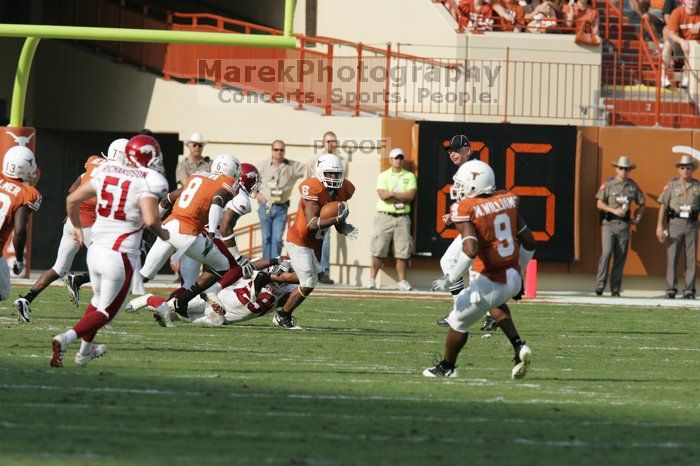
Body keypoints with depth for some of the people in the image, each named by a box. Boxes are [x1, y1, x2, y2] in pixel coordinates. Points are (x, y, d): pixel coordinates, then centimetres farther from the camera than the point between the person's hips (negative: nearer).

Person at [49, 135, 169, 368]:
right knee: (105, 312, 4)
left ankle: (85, 351, 41)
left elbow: (72, 199, 9)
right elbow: (150, 220, -27)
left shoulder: (106, 172, 4)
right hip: (121, 256, -6)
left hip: (96, 250, 6)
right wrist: (162, 234, -4)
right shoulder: (147, 182, -14)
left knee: (99, 299, 31)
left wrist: (77, 227, 27)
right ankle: (66, 339, -19)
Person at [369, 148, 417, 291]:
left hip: (402, 217, 1)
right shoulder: (383, 176, 7)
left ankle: (402, 281, 6)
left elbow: (411, 195, -4)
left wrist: (392, 194, -9)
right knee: (379, 250, -5)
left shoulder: (409, 176, 10)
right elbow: (383, 195, -8)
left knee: (403, 252, -1)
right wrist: (402, 197, -6)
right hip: (385, 216, -1)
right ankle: (372, 279, 1)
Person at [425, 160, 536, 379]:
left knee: (459, 322, 17)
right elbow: (529, 242, 8)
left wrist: (451, 279, -15)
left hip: (488, 284, -6)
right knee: (494, 303, 36)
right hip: (513, 279, 6)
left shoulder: (465, 211, -15)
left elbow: (470, 250, -27)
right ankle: (519, 347, 19)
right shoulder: (506, 202, 4)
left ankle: (447, 367, 35)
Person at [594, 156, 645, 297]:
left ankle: (615, 289, 6)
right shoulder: (608, 184, 2)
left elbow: (641, 205, 22)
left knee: (620, 258, 2)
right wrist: (614, 210, -14)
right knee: (606, 253, -16)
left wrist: (637, 218, 8)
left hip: (624, 225, 3)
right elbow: (599, 204, -2)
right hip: (609, 223, -3)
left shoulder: (633, 186, 10)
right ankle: (600, 285, -14)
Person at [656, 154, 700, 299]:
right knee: (672, 257, -3)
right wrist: (659, 226, -6)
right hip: (675, 223, -1)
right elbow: (663, 206, 2)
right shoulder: (671, 185, 3)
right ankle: (671, 290, 1)